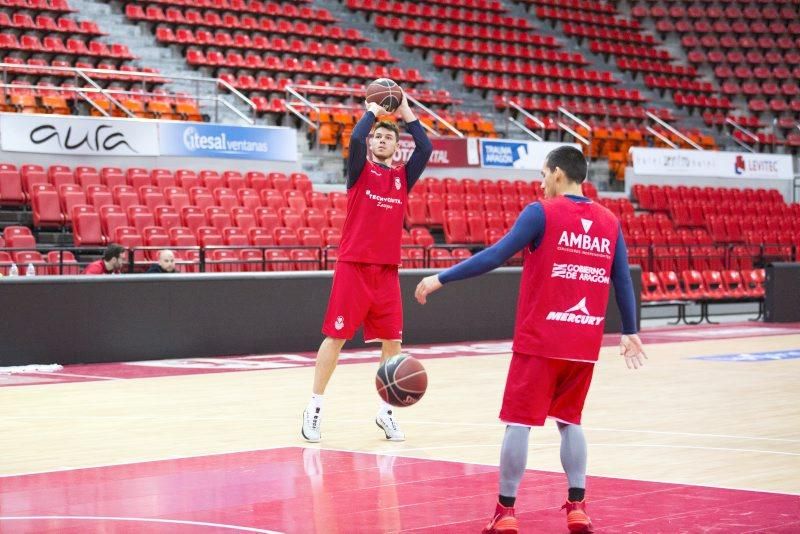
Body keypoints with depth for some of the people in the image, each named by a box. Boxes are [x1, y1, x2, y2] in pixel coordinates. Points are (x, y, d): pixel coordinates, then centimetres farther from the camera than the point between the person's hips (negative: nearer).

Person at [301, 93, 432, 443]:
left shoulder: (403, 177, 12)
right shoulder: (360, 171, 3)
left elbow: (425, 148, -3)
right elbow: (355, 140, -16)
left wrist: (406, 113, 4)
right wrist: (372, 111, -1)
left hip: (387, 270, 4)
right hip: (353, 266, -4)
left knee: (392, 340, 3)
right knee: (335, 337, -2)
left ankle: (385, 412, 14)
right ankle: (314, 407, 7)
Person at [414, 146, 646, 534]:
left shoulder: (542, 212, -7)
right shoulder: (609, 222, 8)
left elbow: (496, 256, -13)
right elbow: (623, 283, 11)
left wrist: (441, 279, -8)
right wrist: (630, 333, 22)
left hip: (540, 341, -5)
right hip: (584, 344, 5)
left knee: (518, 422, 2)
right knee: (569, 421, 18)